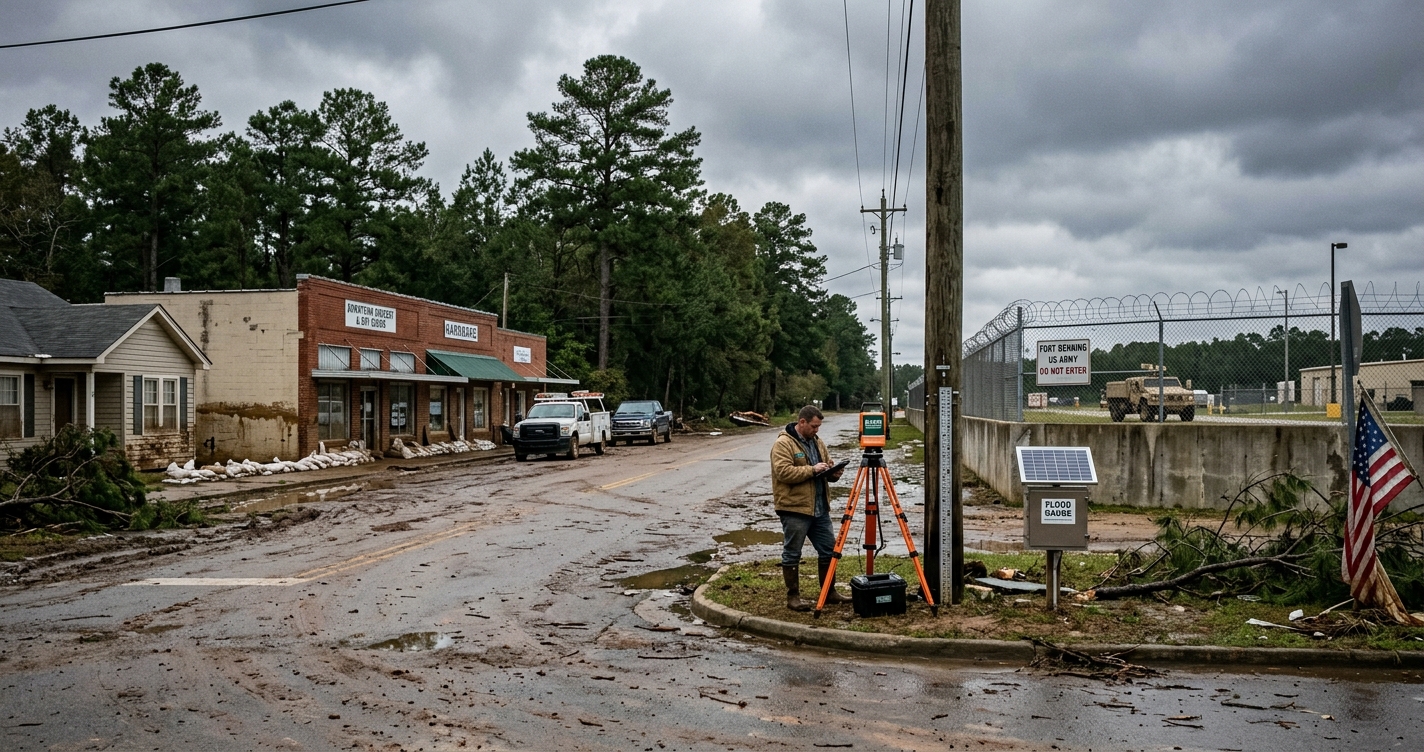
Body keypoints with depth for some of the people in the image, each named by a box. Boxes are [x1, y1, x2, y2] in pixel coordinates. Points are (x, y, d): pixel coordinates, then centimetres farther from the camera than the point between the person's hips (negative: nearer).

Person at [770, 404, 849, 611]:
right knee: (792, 554, 1)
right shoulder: (783, 444, -11)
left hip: (820, 508, 8)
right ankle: (793, 597, 9)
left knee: (828, 550, 13)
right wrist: (812, 469, -22)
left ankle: (829, 592, 25)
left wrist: (834, 473, -1)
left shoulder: (817, 442, 15)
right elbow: (783, 472, -23)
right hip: (794, 509, -8)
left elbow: (828, 467, 22)